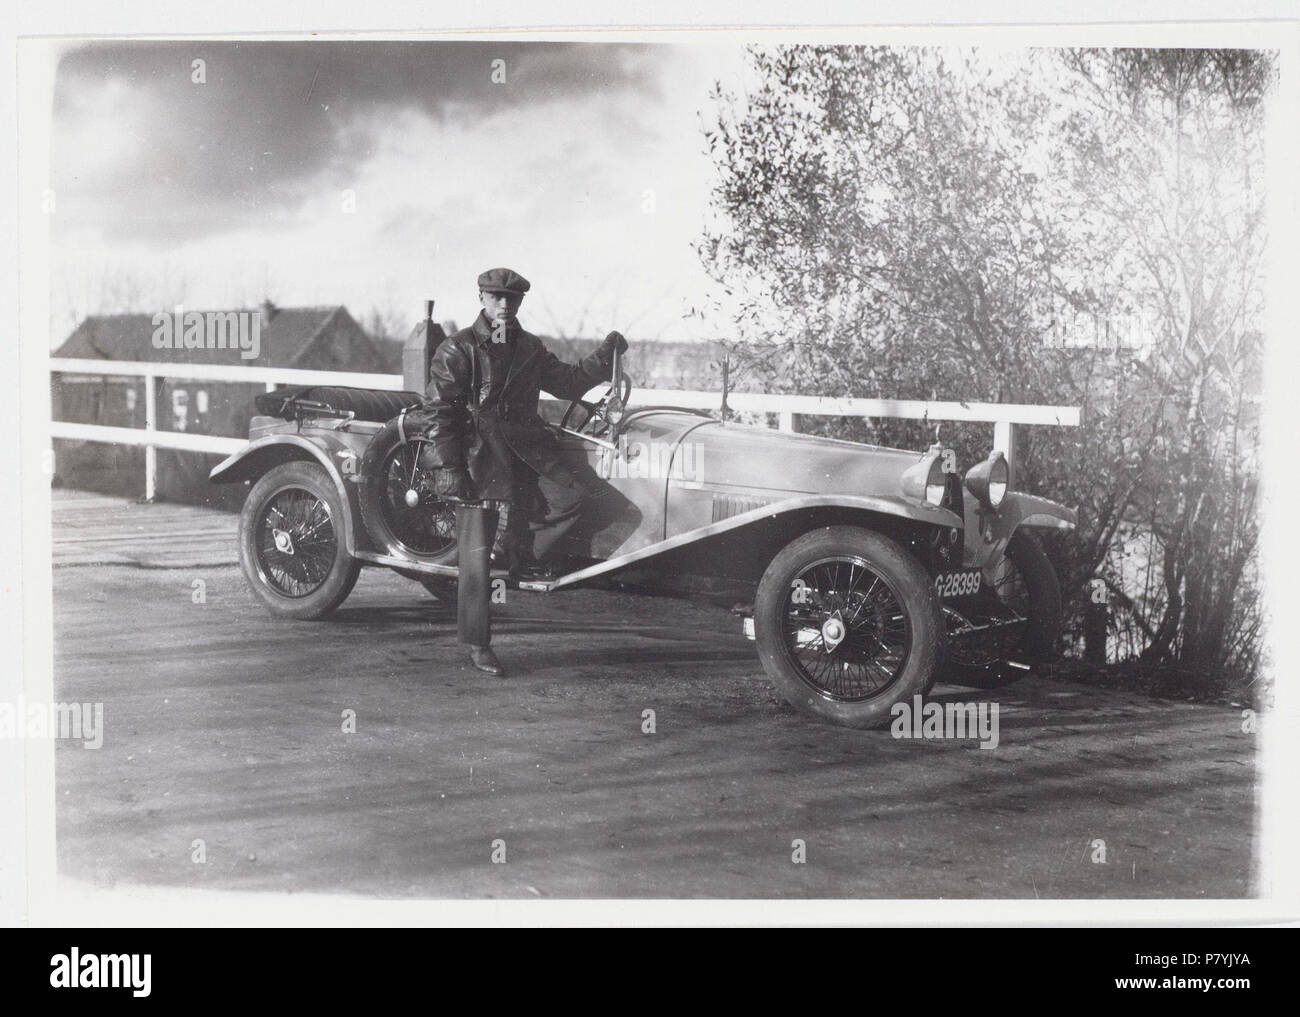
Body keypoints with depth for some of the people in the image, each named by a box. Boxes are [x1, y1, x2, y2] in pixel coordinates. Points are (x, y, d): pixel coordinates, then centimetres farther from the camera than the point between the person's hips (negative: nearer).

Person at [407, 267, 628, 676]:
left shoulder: (530, 348, 13)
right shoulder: (458, 349, -3)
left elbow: (567, 381, 21)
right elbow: (437, 410, -6)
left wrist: (605, 355, 8)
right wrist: (446, 467, -13)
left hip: (524, 452, 5)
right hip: (476, 459, -5)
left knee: (570, 495, -21)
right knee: (476, 558, -3)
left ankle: (515, 551, 3)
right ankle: (478, 646, 8)